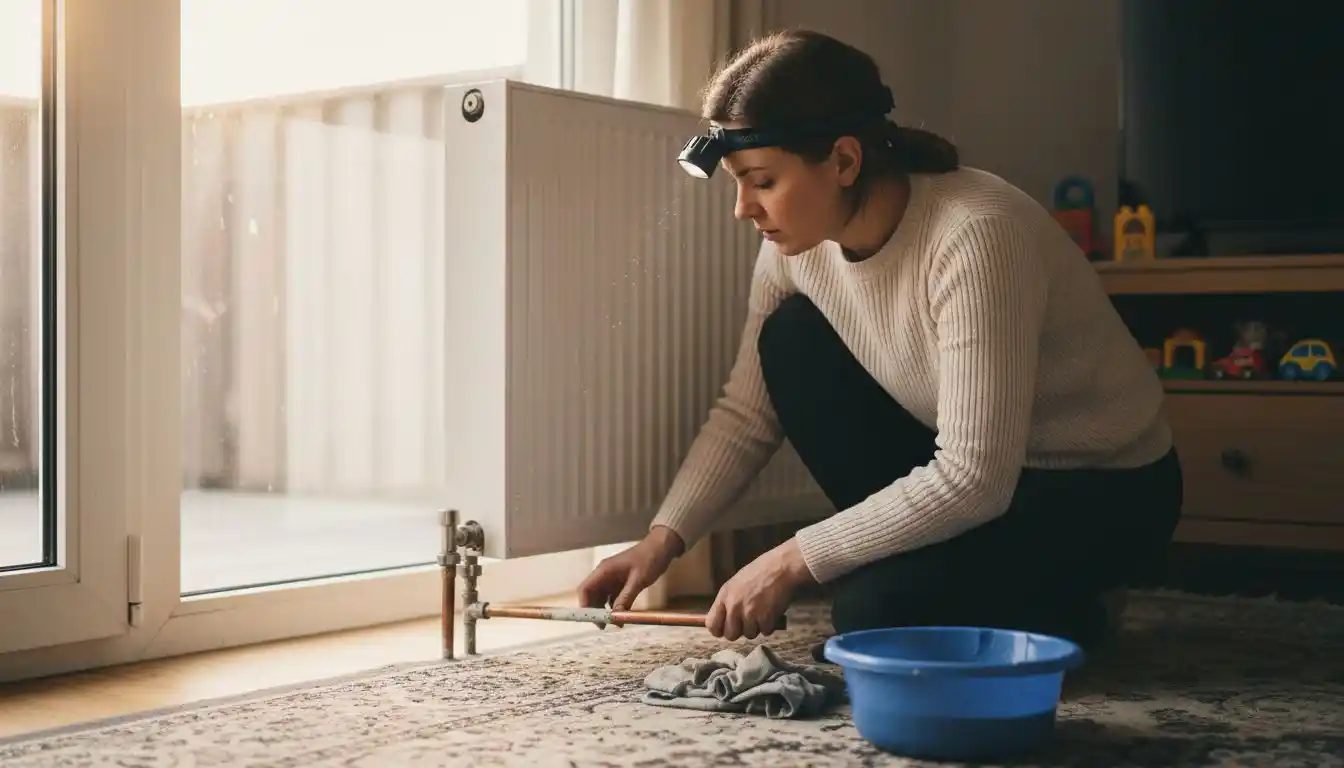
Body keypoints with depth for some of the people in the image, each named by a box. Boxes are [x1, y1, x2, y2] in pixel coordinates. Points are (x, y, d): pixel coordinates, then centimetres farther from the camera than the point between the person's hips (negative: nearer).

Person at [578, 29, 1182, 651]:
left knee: (880, 612, -27)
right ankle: (905, 555, 2)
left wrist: (792, 561, -29)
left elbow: (974, 480, -34)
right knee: (791, 341, -10)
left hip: (1105, 491, -7)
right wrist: (663, 540, -14)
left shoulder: (975, 236, -33)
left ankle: (1052, 609, 4)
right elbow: (746, 414, -2)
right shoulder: (798, 244, -11)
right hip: (963, 470, 7)